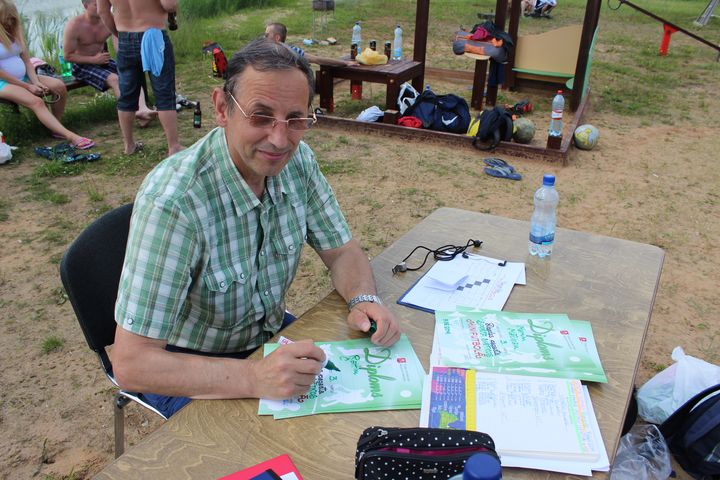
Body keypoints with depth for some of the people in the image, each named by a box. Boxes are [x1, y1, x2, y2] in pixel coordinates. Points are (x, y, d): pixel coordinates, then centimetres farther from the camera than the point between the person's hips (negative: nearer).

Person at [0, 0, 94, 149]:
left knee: (59, 86, -13)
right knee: (36, 102, -31)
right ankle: (70, 136, -42)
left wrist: (35, 82, -10)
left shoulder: (15, 30, 8)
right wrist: (28, 86, -15)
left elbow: (26, 60, 6)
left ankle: (57, 129, -7)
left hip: (24, 77, 7)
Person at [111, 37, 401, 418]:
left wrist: (363, 300, -21)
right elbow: (131, 364, -31)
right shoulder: (171, 201, -32)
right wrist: (255, 378, -43)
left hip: (269, 337, 6)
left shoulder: (298, 162, -11)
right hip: (186, 367, -5)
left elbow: (341, 250, 2)